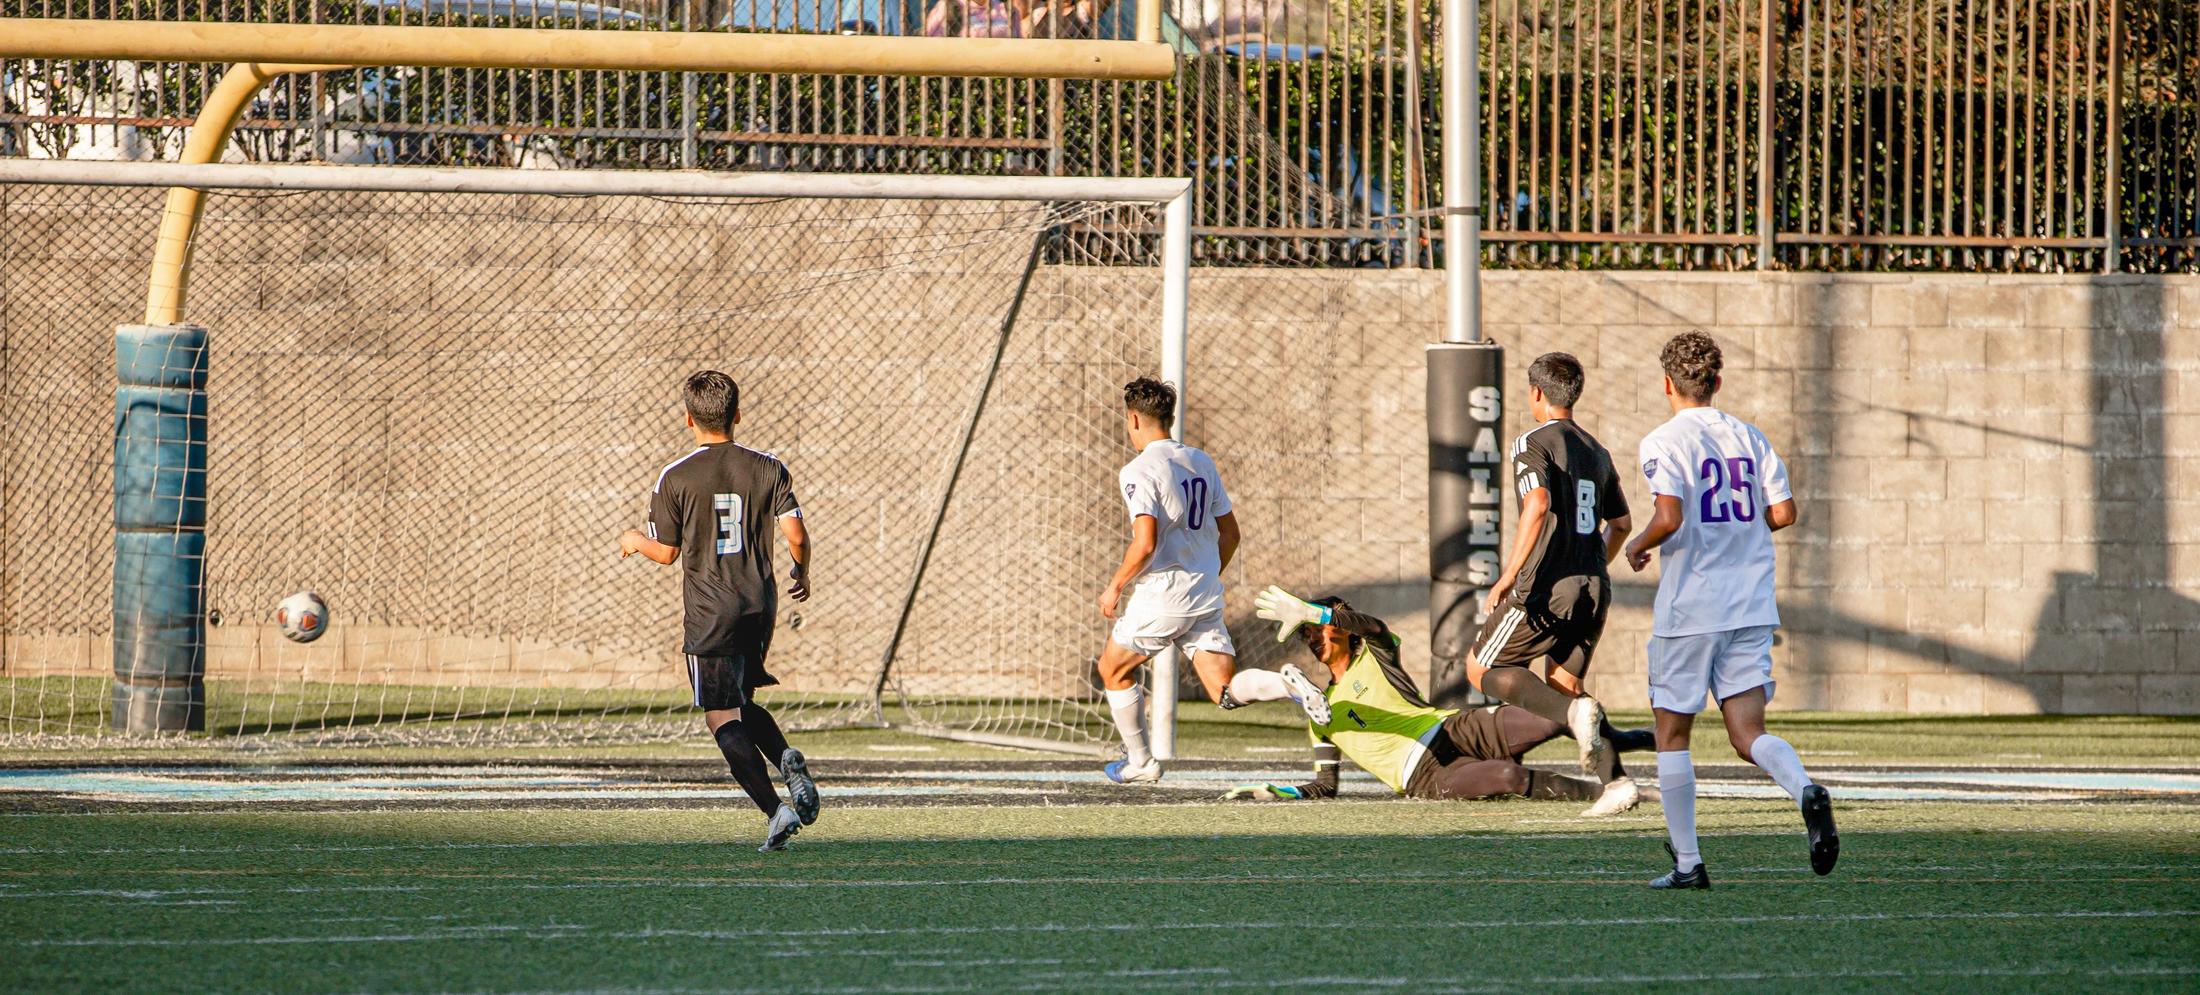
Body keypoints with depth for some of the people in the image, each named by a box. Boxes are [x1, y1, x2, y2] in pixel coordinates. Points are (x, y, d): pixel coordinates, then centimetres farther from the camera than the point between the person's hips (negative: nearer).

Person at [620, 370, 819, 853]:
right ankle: (787, 758, -6)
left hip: (709, 614, -4)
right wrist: (800, 573, 15)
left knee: (722, 718, -2)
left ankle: (774, 810, -17)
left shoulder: (676, 477, -6)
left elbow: (667, 553, -1)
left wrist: (635, 540, 21)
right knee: (742, 704, 23)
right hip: (760, 606, 4)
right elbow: (795, 534, -6)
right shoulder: (767, 469, 1)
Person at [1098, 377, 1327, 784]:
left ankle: (1139, 761, 21)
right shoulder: (1201, 462, 11)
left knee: (1114, 670, 17)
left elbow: (1145, 544, -22)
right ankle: (1286, 684, -24)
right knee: (1225, 691, 3)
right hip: (1206, 598, 6)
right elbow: (1229, 533, 16)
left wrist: (1115, 587, -7)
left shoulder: (1139, 472, -13)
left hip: (1162, 597, -6)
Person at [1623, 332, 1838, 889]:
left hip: (1688, 611, -4)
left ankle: (1687, 862, 8)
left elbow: (1669, 518, -20)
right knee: (1748, 733, 3)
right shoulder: (1748, 437, 9)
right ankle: (1806, 793, -28)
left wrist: (1638, 548, 0)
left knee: (1672, 734, 9)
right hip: (1750, 608, 4)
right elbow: (1783, 512, 6)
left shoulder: (1665, 442, -8)